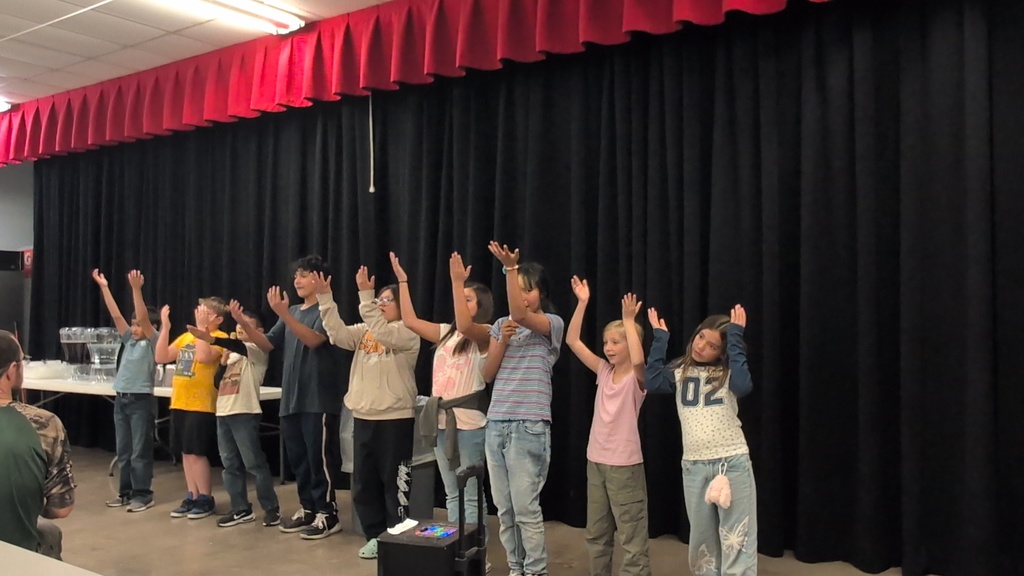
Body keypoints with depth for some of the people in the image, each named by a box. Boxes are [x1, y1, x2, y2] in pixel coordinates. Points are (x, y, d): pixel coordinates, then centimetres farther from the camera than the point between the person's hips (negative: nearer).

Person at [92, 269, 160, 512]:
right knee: (123, 451, 12)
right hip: (121, 399, 7)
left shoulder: (153, 341, -4)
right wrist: (104, 287, 1)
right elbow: (116, 315, 8)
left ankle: (143, 494, 6)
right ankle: (126, 492, 20)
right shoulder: (130, 340, 13)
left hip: (141, 400, -7)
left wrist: (136, 289, -27)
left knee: (140, 451, -1)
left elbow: (144, 317, -18)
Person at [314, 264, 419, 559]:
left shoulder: (408, 333, -6)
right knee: (363, 482, 12)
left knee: (394, 482, 1)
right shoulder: (364, 331, 13)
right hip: (363, 418, 7)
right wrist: (325, 298, -12)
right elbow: (339, 333, -3)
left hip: (395, 419, -7)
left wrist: (365, 295, -28)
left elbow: (382, 332, -24)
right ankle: (375, 536, 24)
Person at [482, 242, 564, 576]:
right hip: (496, 424, 5)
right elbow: (488, 374, 8)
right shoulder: (500, 325, 13)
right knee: (504, 508, 10)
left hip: (529, 427, -5)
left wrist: (511, 267, -27)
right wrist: (503, 339, -6)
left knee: (526, 508, -4)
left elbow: (520, 314, -23)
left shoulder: (552, 324, -2)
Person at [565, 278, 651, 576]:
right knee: (596, 535, 18)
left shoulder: (636, 378, -10)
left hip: (625, 465, -6)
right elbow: (572, 341, 2)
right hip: (596, 461, 6)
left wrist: (629, 321, -28)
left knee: (632, 539, -1)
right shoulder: (604, 371, 5)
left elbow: (638, 361, -35)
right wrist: (582, 303, -5)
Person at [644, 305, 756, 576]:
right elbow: (652, 383, -11)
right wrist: (660, 338, -5)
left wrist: (735, 336, -18)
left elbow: (743, 386, -24)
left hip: (732, 463, -3)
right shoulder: (680, 371, 7)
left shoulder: (727, 372, -2)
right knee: (702, 541, 16)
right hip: (693, 466, 4)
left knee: (736, 541, 0)